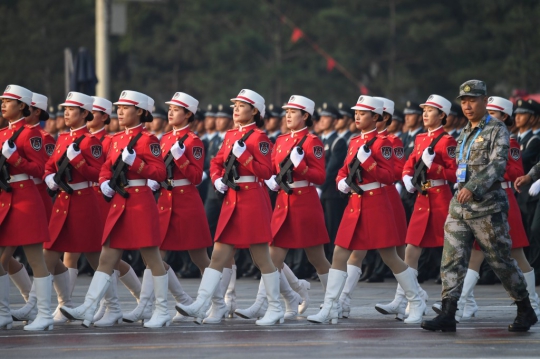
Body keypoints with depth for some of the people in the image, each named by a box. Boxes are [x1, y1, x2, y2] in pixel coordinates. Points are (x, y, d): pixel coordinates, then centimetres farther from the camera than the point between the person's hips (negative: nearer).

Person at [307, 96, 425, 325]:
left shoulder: (382, 142, -8)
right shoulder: (354, 142, 14)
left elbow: (388, 177, -14)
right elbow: (343, 172, 19)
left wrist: (367, 159, -22)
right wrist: (343, 183, -3)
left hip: (375, 205, -7)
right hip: (354, 205, 7)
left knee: (390, 257, 0)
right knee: (339, 255, -2)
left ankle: (416, 304, 14)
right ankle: (329, 309, -4)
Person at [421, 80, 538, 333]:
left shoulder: (497, 130, -7)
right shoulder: (465, 134, 15)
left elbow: (497, 164, -20)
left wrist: (473, 188, -30)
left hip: (488, 207, -6)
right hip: (459, 207, 7)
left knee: (501, 261, 2)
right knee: (452, 259, -4)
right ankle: (447, 315, -7)